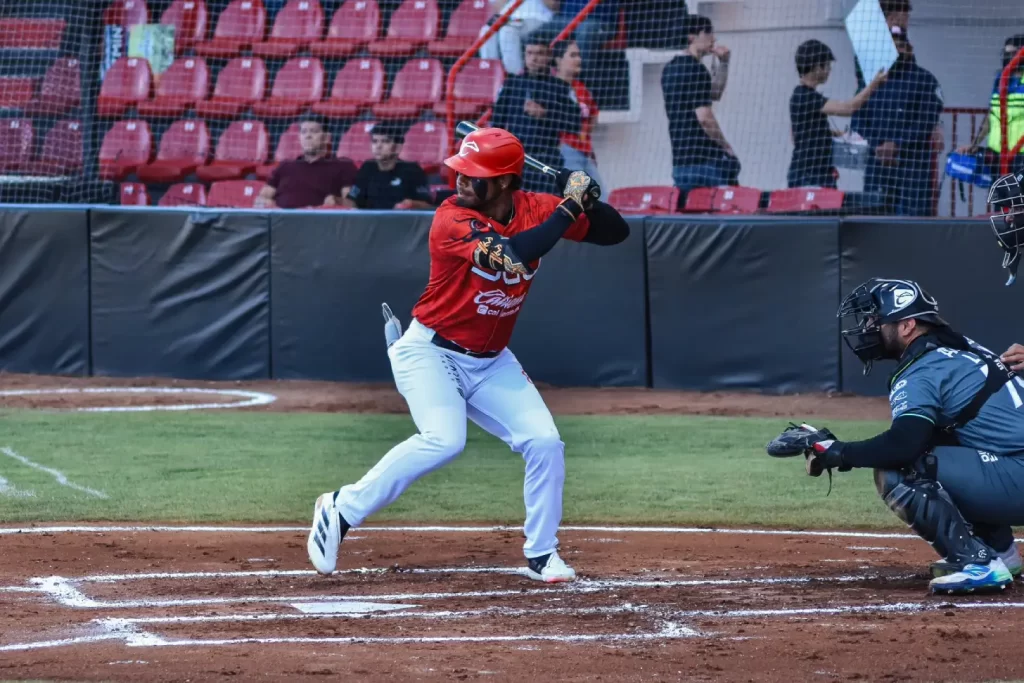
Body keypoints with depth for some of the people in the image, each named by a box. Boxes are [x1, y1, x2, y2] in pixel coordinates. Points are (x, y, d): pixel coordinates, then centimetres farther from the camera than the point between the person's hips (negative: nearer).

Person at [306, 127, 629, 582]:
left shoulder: (534, 210, -5)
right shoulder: (452, 219, -22)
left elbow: (615, 233, 0)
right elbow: (513, 255, -37)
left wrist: (586, 199, -20)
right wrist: (570, 207, -31)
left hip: (490, 362, 6)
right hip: (430, 352, -6)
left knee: (545, 442, -6)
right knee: (444, 439, -28)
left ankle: (541, 555, 9)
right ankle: (341, 510, -15)